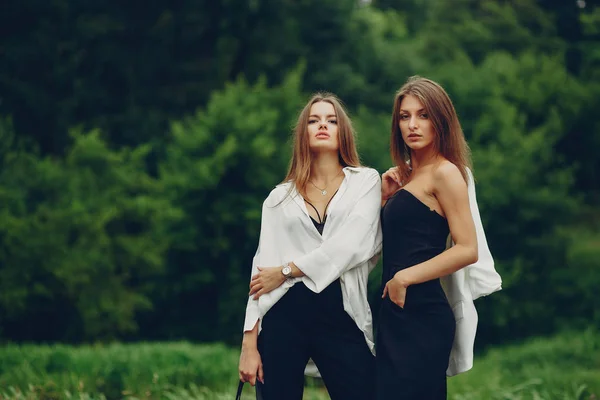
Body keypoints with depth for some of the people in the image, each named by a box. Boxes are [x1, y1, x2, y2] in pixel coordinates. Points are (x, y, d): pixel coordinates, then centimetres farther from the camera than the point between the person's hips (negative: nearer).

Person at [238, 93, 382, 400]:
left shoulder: (366, 182, 8)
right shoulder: (280, 197, 13)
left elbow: (351, 245, -8)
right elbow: (261, 271, 8)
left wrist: (286, 271, -5)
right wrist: (249, 342, 0)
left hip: (342, 317, -2)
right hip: (284, 315, 2)